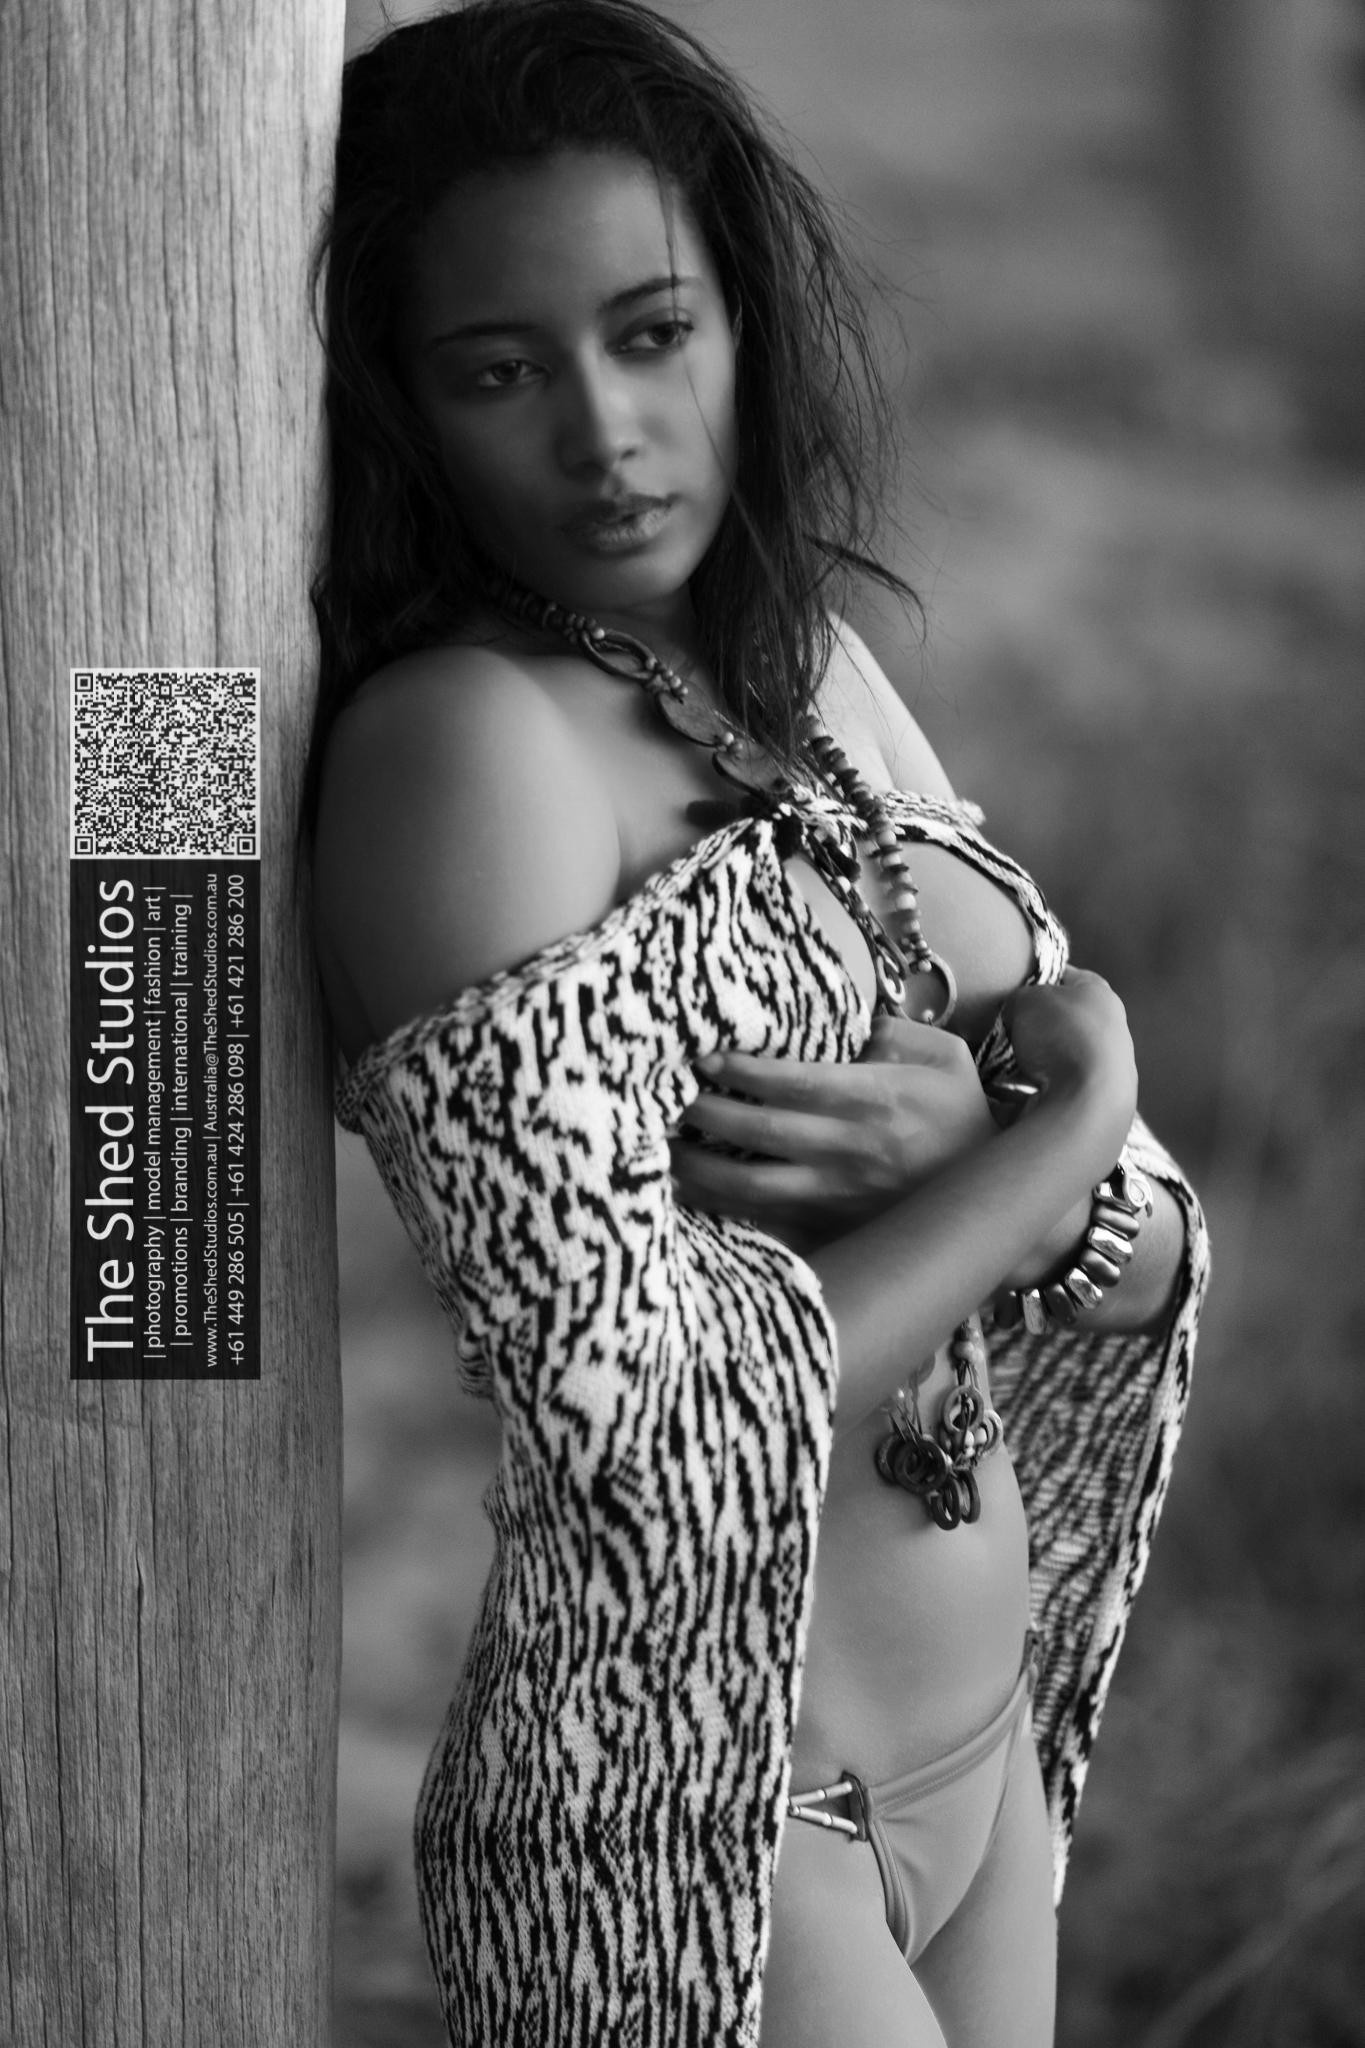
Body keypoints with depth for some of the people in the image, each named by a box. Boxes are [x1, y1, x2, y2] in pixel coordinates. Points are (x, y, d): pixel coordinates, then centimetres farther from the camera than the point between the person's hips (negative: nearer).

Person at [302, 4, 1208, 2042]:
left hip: (978, 1769, 7)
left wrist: (964, 1130, -16)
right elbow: (652, 1443, -24)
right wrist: (1061, 1122, -13)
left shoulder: (814, 673, 4)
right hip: (686, 1847, -7)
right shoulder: (463, 739, -18)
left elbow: (1145, 1255, 5)